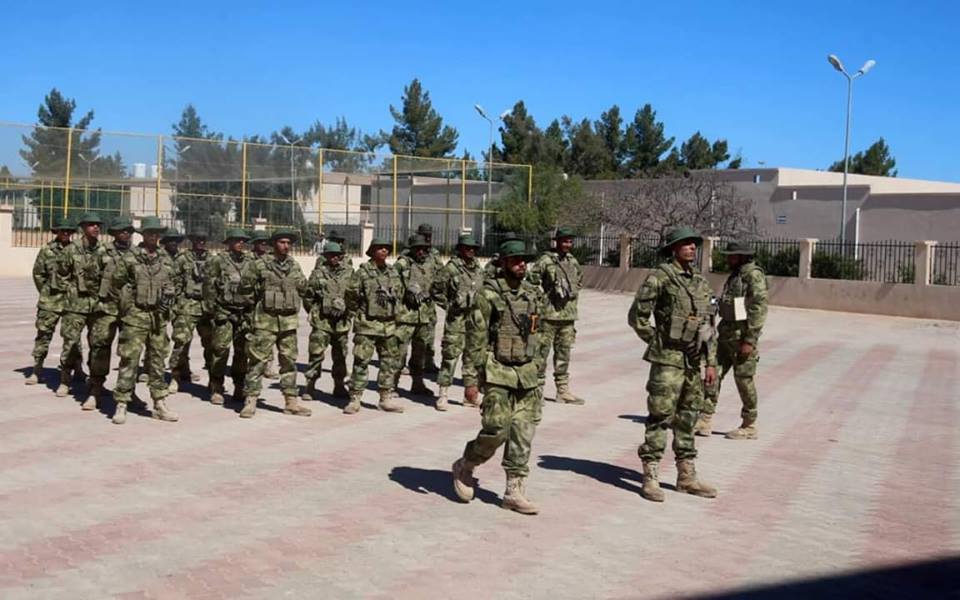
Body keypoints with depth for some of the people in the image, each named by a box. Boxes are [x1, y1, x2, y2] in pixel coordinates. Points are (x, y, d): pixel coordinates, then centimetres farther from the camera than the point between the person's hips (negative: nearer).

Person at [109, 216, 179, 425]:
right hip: (136, 316, -5)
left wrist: (169, 298, 0)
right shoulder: (130, 258, -4)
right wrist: (127, 302, -2)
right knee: (129, 360, -6)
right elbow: (116, 283, 2)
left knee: (157, 360, 10)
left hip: (158, 317, 5)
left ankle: (160, 405, 17)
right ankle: (121, 405, 0)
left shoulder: (165, 260, 10)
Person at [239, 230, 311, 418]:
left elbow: (302, 289, 21)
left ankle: (291, 401, 16)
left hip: (289, 321, 5)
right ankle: (250, 401, 2)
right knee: (258, 360, -4)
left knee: (289, 361, 9)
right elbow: (245, 285, 0)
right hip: (265, 320, -4)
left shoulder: (295, 267, 10)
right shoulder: (260, 265, -3)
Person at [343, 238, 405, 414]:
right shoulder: (363, 272, -9)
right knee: (361, 362, -6)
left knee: (390, 362, 10)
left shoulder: (393, 273, 9)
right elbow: (351, 294, -6)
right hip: (367, 325, -6)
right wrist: (358, 314, -1)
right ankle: (354, 399, 0)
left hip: (388, 325, 6)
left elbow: (399, 292, 22)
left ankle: (386, 398, 20)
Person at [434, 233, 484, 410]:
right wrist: (448, 306, -4)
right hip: (456, 319, -6)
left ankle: (470, 395, 19)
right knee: (450, 355, -5)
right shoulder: (451, 267, -7)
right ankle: (443, 394, 1)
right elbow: (438, 290, -2)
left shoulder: (479, 269, 11)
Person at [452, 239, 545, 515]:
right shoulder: (489, 294, -8)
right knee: (496, 431, -7)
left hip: (527, 377, 6)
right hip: (498, 375, -6)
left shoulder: (533, 295, 11)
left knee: (523, 435, 4)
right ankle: (464, 467, 19)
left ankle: (514, 492, 11)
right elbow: (475, 336, -10)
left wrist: (538, 371, 16)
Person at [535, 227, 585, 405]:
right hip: (548, 314, -6)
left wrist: (573, 293, 14)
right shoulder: (545, 260, -8)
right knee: (542, 352, -2)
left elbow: (579, 281, 26)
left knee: (564, 354, 10)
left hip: (568, 315, 6)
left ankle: (563, 391, 15)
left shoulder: (573, 262, 12)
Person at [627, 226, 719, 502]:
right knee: (660, 417, -6)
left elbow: (710, 325, 16)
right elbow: (637, 317, -7)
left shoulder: (701, 282, 13)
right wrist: (658, 342, -2)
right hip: (667, 360, -7)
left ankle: (687, 476, 21)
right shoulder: (660, 277, -8)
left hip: (694, 362, 7)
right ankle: (650, 477, 0)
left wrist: (711, 362, 13)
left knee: (687, 418, 13)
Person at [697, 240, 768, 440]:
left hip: (743, 335, -9)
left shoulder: (754, 275, -13)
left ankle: (749, 427, 10)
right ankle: (705, 421, 4)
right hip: (727, 333, 9)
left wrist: (750, 340, -22)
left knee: (744, 379, -1)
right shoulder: (735, 275, 15)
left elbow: (759, 309, -19)